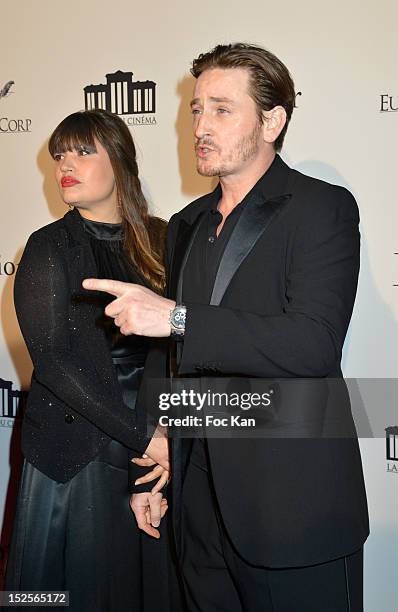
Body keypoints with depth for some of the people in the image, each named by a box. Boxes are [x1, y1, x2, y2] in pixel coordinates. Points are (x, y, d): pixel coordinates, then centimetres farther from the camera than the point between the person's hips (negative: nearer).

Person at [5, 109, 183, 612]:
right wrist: (143, 437, -17)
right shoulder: (49, 248, -3)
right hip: (76, 453, -2)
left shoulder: (162, 240, 3)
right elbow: (53, 360, -13)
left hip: (161, 447, 2)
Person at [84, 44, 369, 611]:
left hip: (292, 501, -6)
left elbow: (315, 342, -21)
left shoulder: (323, 208, -7)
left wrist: (177, 317, -22)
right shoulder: (185, 226, 13)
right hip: (200, 496, 6)